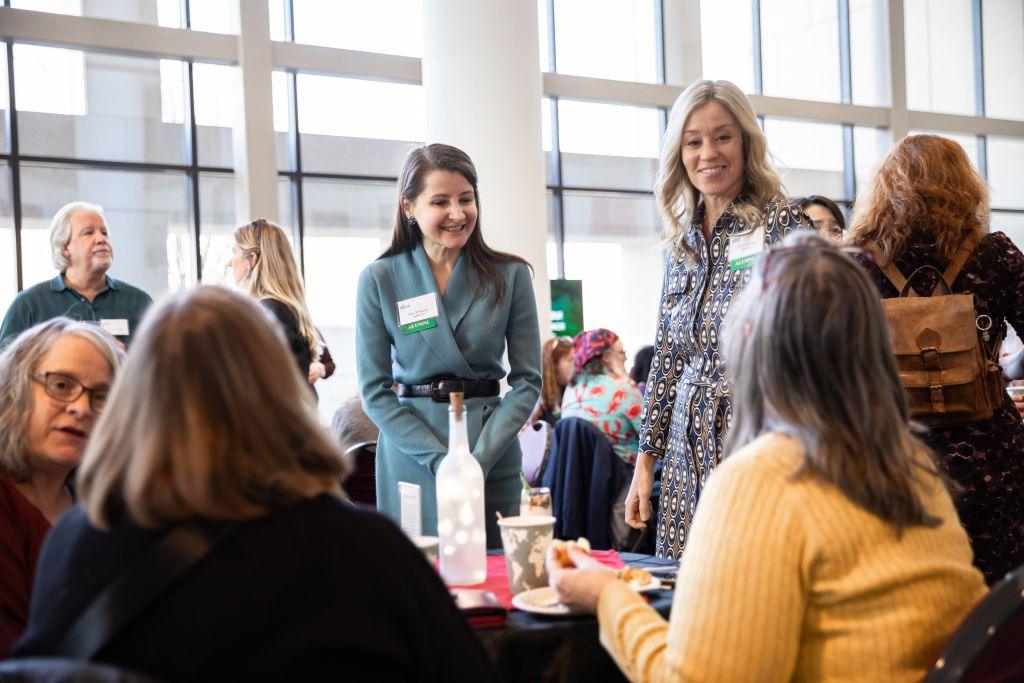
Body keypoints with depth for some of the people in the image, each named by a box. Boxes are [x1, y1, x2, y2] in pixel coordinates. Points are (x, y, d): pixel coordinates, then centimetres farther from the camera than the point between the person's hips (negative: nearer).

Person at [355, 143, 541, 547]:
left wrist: (479, 459, -13)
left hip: (493, 459, 1)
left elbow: (527, 381, 0)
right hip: (410, 463, -1)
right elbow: (375, 390, -3)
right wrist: (440, 461, -13)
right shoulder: (379, 280, -1)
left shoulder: (510, 276, 0)